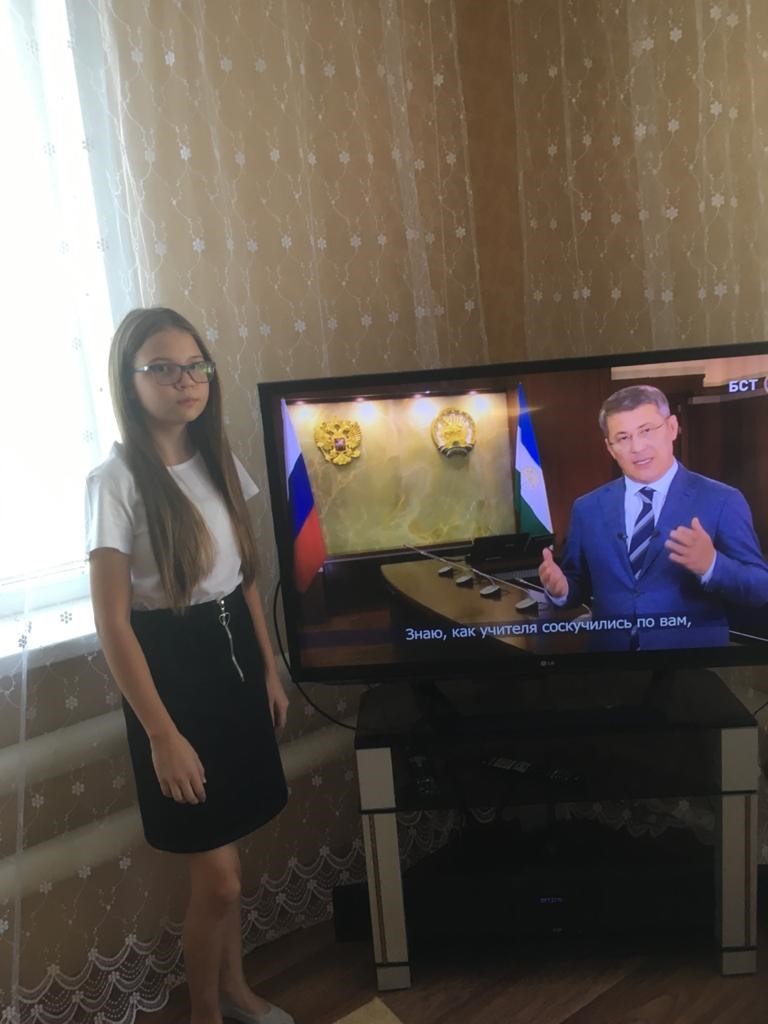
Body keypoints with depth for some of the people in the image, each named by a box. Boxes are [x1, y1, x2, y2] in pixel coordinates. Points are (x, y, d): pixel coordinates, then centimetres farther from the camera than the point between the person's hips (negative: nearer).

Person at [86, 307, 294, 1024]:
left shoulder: (219, 462, 4)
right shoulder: (115, 482, -16)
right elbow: (112, 623, -16)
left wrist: (270, 670, 13)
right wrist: (163, 734, -16)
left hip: (233, 656, 6)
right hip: (169, 668, -6)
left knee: (225, 855, 21)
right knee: (218, 877, 4)